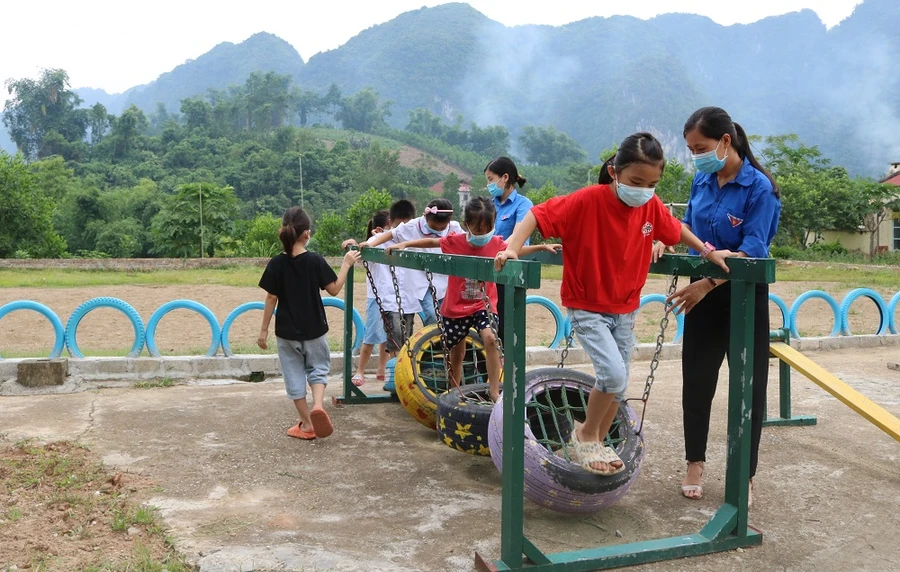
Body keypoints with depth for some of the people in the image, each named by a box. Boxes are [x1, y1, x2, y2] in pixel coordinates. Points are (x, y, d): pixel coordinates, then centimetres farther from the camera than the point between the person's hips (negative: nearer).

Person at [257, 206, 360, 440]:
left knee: (294, 375, 13)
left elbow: (271, 299, -7)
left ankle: (307, 425, 18)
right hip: (314, 329, 0)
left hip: (286, 332, 0)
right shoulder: (316, 261, -11)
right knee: (318, 367, 20)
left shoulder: (276, 264, -9)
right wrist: (346, 264, 7)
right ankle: (318, 404, -7)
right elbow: (334, 289, -4)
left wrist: (264, 329, 1)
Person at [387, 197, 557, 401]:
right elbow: (430, 242, 3)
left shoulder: (497, 243, -7)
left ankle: (494, 391, -19)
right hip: (455, 308, 0)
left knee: (490, 338, -26)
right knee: (456, 353, 11)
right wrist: (404, 244, -4)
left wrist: (542, 247, 0)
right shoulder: (455, 241, -11)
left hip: (483, 305, 0)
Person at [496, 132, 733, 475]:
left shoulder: (651, 206, -6)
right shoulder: (587, 201, -23)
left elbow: (676, 229, 14)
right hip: (587, 308, -6)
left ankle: (595, 445, 32)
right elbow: (538, 215, -24)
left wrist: (707, 251, 8)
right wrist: (513, 248, -38)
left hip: (625, 308, 6)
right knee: (614, 375, -20)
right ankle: (586, 436, 6)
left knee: (618, 385, 11)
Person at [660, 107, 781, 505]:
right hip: (704, 293, 5)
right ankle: (695, 465, 28)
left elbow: (751, 252, -22)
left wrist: (707, 284, -30)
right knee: (696, 382, 11)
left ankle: (745, 476, 19)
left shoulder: (759, 188, -16)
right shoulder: (702, 181, 1)